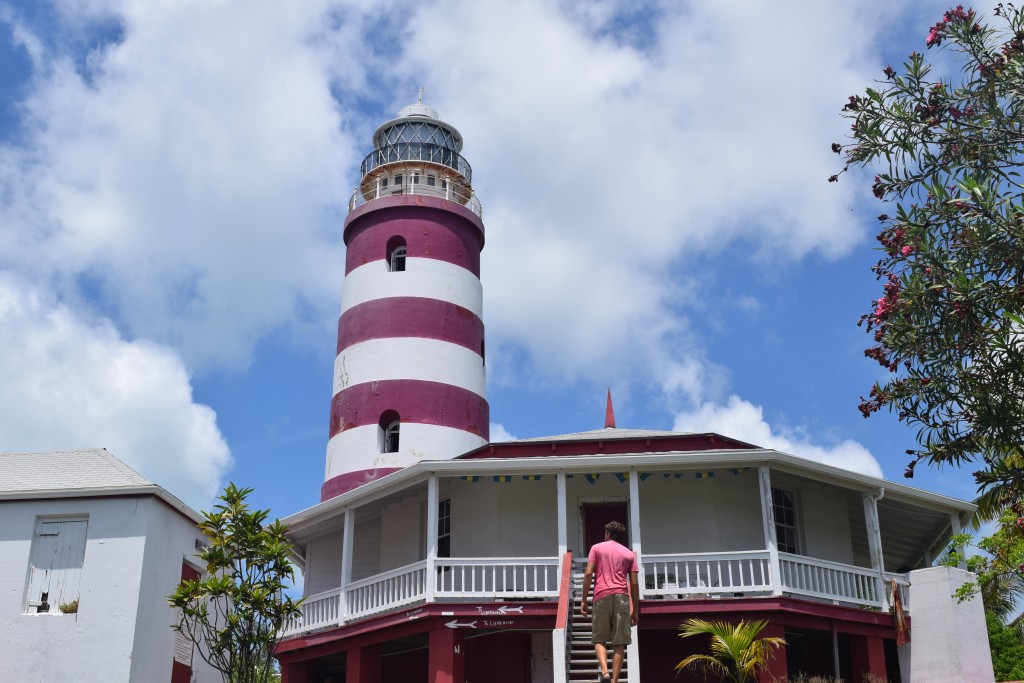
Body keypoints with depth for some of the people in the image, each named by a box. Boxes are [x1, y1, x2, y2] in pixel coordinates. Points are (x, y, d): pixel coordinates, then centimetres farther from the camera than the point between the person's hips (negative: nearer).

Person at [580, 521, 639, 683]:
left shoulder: (597, 548, 11)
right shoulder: (629, 554, 16)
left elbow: (588, 574, 0)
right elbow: (634, 584, 9)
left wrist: (584, 600, 3)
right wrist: (635, 610, 13)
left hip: (602, 596, -1)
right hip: (622, 597, 1)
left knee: (599, 639, 7)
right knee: (619, 642, 3)